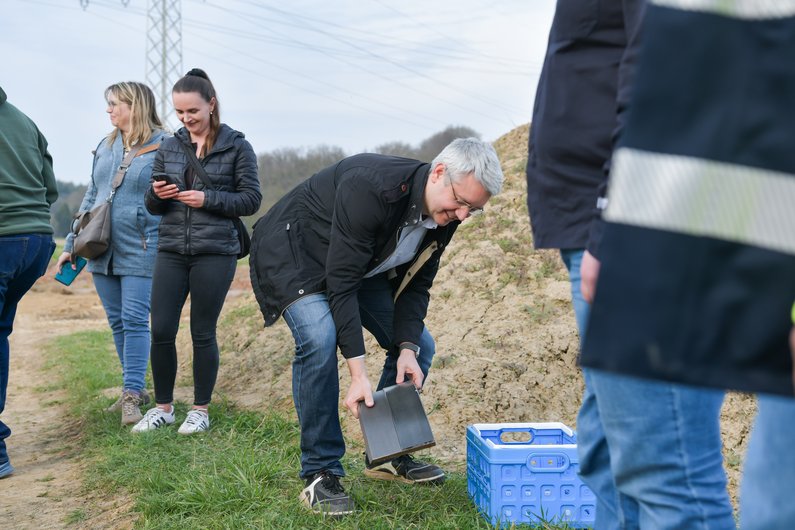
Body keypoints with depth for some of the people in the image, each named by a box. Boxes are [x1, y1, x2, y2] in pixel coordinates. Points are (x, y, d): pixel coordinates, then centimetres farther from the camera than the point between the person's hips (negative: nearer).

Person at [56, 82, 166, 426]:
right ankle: (135, 387, 22)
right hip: (102, 250, 6)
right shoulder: (105, 146, 13)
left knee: (135, 320, -7)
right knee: (117, 322, 11)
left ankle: (132, 394, 0)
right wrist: (72, 244, 14)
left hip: (140, 252, -6)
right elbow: (91, 197, 17)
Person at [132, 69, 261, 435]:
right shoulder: (169, 148, 11)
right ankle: (163, 407, 19)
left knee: (202, 333, 3)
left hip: (215, 252, -3)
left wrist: (207, 199, -14)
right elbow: (152, 206, 14)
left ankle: (201, 410, 18)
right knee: (161, 331, 1)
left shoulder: (236, 147, 0)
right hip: (171, 251, 4)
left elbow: (251, 200, -3)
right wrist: (157, 195, -9)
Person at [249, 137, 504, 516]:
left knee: (420, 346, 3)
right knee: (319, 339, -31)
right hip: (293, 252, -8)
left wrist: (407, 348, -19)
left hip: (362, 264, 8)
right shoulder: (371, 187, -38)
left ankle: (388, 455, 18)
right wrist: (358, 373, -38)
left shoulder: (444, 217, -13)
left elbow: (415, 286, -4)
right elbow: (341, 282, -36)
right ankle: (320, 474, -16)